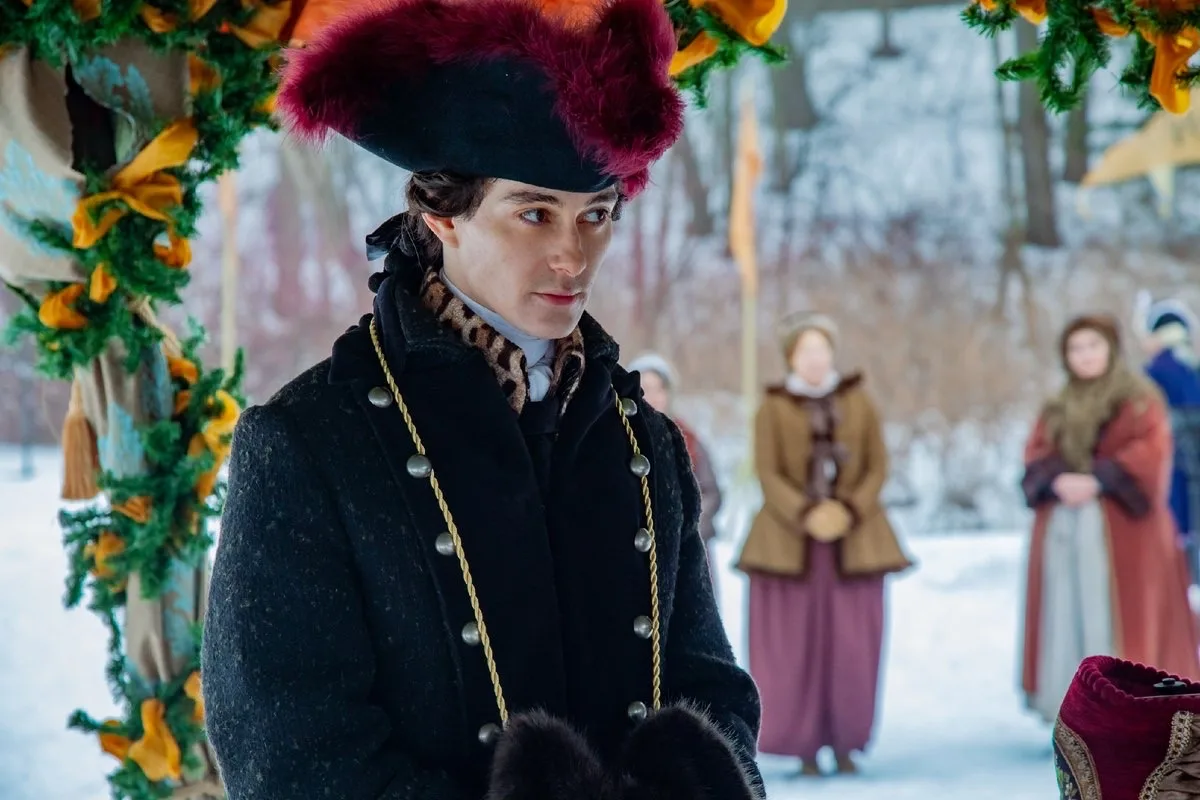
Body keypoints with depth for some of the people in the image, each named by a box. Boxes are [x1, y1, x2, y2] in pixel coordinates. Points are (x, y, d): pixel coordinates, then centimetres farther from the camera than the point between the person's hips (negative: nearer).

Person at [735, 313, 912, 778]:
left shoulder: (858, 403, 8)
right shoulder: (773, 408, 3)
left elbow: (878, 467, 4)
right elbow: (767, 474, -5)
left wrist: (848, 512, -12)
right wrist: (808, 516, -18)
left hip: (852, 541, 1)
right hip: (791, 542, -1)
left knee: (849, 644, -1)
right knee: (794, 642, -3)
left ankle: (845, 744, 7)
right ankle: (804, 747, 3)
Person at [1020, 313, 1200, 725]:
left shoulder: (1139, 399, 3)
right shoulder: (1057, 409, 18)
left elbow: (1151, 449, -9)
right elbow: (1037, 454, 8)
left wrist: (1098, 481, -18)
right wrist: (1058, 481, -13)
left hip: (1121, 528, -5)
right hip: (1064, 531, 5)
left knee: (1120, 616, -8)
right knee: (1069, 619, 0)